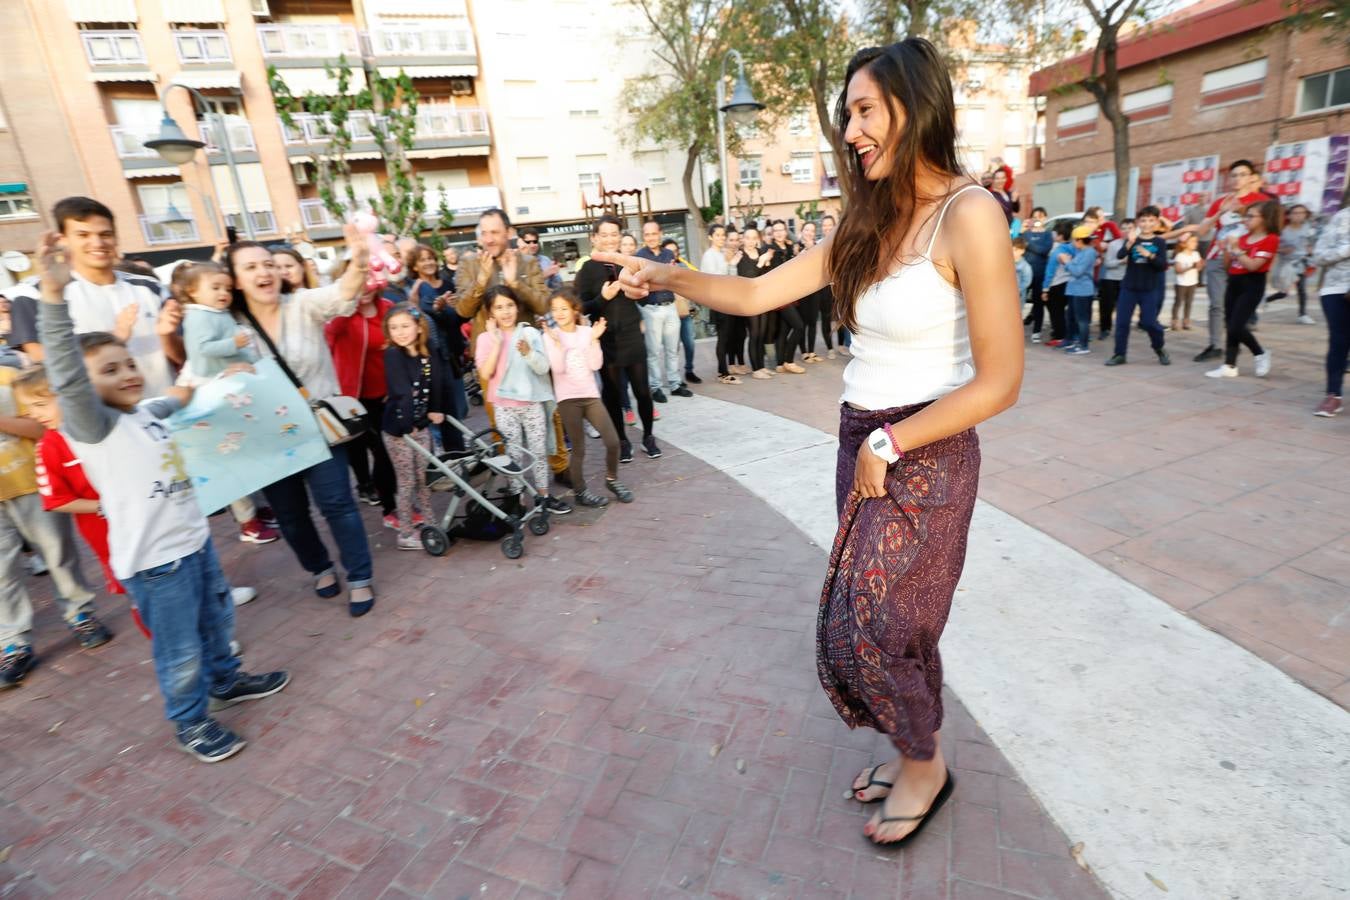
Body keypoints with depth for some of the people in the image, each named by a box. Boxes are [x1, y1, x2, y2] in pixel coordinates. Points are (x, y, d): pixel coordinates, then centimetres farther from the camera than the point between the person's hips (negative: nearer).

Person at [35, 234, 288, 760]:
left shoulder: (149, 413, 7)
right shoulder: (92, 426, -16)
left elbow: (176, 400, 33)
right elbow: (66, 378, -36)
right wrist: (54, 295, -45)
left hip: (194, 540, 8)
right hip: (153, 561, -8)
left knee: (217, 620, 25)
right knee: (180, 651, 8)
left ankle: (226, 680, 48)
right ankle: (190, 722, 29)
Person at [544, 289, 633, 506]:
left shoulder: (586, 331, 3)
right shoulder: (550, 336, -2)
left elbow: (595, 365, -4)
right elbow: (558, 368, -13)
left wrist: (594, 340, -11)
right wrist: (557, 343, -20)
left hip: (590, 395, 3)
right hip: (567, 398, -2)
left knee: (613, 441, -1)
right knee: (579, 449, 3)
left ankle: (612, 479, 23)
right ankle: (580, 491, 19)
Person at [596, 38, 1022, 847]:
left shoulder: (968, 215, -15)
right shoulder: (868, 224, 7)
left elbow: (1000, 381, -17)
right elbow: (759, 293, 9)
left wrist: (888, 446, -13)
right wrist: (666, 276, 0)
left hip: (924, 456, -6)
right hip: (863, 446, 7)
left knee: (866, 628, 3)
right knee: (884, 621, 16)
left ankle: (925, 766, 33)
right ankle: (918, 751, 41)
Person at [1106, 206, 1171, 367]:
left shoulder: (1160, 242, 1)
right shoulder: (1132, 239, 2)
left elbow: (1163, 264, -8)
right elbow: (1120, 255, -16)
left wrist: (1149, 255, -23)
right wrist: (1129, 243, -33)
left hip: (1151, 289, -1)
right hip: (1129, 286, 1)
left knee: (1149, 322, -3)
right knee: (1122, 321, -1)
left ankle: (1160, 349, 21)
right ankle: (1120, 354, 8)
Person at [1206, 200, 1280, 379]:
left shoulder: (1271, 239, -9)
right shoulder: (1243, 237, 10)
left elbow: (1253, 265, -19)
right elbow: (1227, 263, 13)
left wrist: (1236, 249, -17)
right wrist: (1227, 246, -2)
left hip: (1252, 286, -7)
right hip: (1234, 283, 7)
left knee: (1236, 327, -11)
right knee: (1231, 327, 5)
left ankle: (1261, 354, 13)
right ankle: (1229, 366, 8)